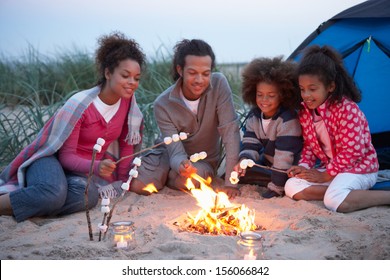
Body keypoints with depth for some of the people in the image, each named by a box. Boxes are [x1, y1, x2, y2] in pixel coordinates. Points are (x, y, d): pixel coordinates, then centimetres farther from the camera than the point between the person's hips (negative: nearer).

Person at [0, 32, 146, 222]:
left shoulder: (128, 100, -4)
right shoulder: (80, 104, -20)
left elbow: (126, 141, 10)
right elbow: (66, 156, -19)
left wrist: (123, 178, 11)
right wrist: (96, 167, -36)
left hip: (86, 168, 5)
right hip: (52, 158, -5)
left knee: (87, 195, -34)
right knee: (54, 194, -42)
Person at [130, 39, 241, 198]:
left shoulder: (219, 84, -23)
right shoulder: (163, 104, -21)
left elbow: (230, 131, -24)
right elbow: (175, 151, -24)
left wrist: (230, 182, -27)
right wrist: (181, 165, -51)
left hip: (204, 160, 0)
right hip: (173, 155, 0)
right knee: (137, 185, -23)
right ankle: (162, 176, 13)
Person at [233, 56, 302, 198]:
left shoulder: (288, 119, -26)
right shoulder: (253, 116, -4)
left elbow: (284, 156, -27)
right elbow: (250, 145, -6)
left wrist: (276, 189, -26)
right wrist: (244, 160, -30)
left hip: (289, 170, -7)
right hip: (267, 164, 7)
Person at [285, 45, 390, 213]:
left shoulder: (347, 109, -22)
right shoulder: (305, 112, 1)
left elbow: (352, 151, -22)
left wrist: (325, 176, -17)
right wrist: (304, 166, -8)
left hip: (358, 166, -7)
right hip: (329, 168, 7)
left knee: (335, 201, -35)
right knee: (292, 187, -15)